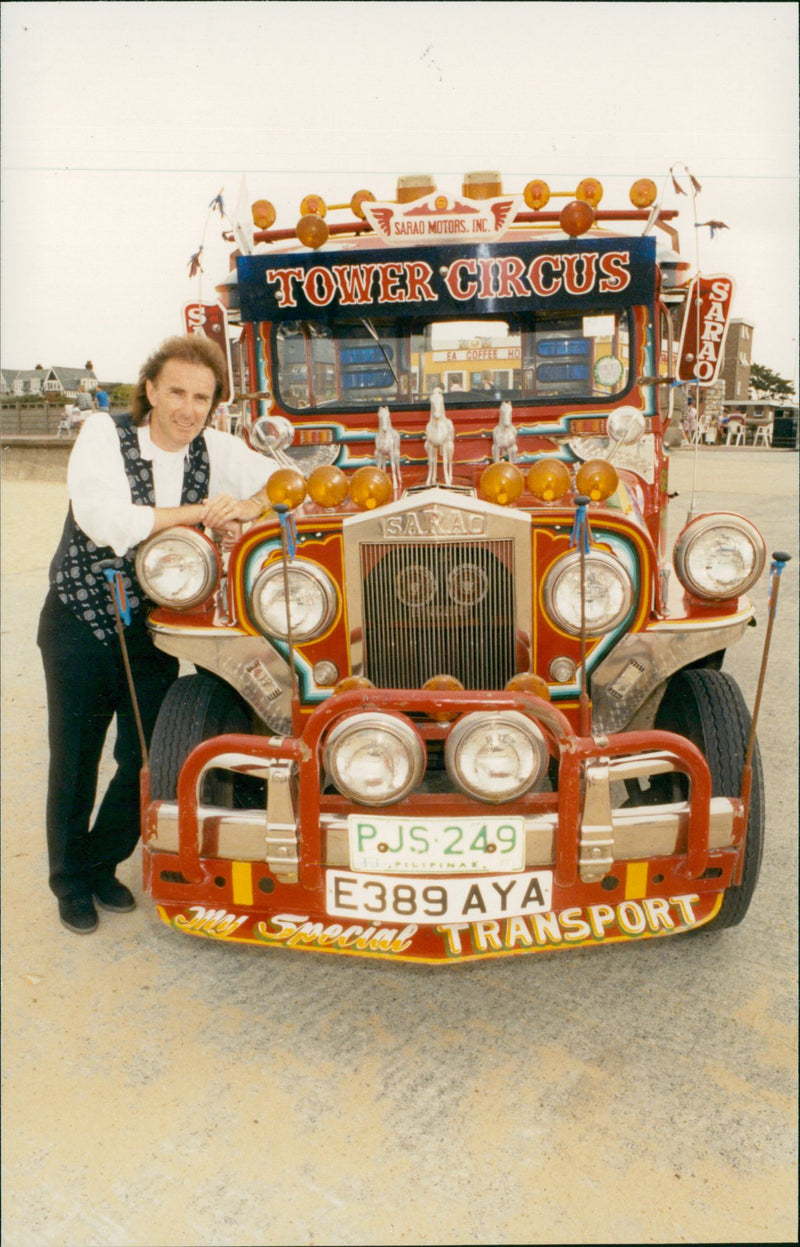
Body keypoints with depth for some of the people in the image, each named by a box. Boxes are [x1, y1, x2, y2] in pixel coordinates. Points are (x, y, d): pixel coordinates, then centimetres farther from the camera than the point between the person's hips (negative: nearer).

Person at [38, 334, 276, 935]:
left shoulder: (215, 449, -1)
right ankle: (71, 881, 31)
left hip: (152, 631, 3)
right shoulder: (103, 435, -12)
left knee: (145, 760, 9)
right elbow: (107, 523, -26)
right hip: (80, 624, -3)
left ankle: (104, 864, 35)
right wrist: (201, 511, -21)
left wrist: (247, 506, -21)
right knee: (75, 760, 9)